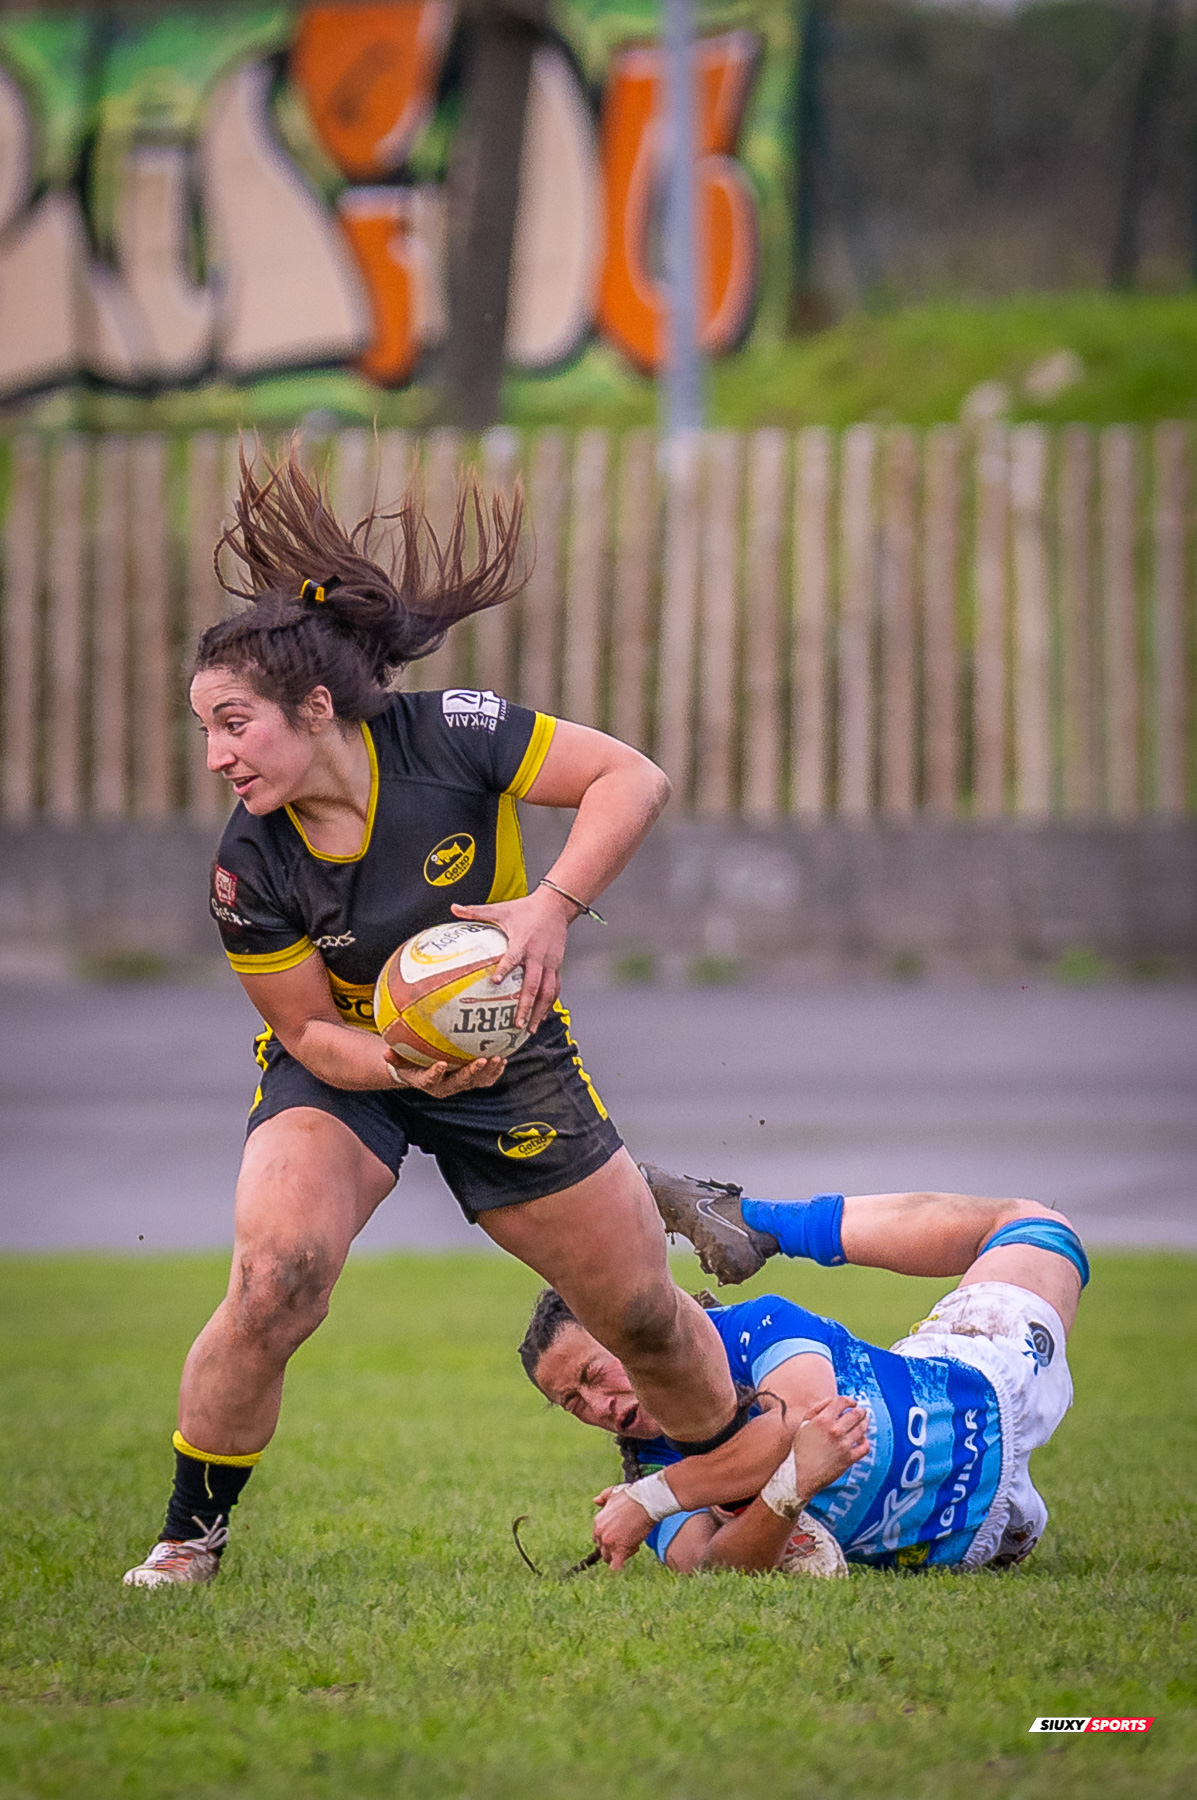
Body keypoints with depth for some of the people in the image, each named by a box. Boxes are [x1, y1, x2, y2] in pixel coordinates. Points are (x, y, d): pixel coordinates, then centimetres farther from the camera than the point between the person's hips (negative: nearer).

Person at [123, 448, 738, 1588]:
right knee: (272, 1282, -27)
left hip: (507, 1052, 1)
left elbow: (632, 780, -21)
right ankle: (189, 1538, -9)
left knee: (642, 1312, 7)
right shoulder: (251, 870, -22)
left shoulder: (449, 737, -25)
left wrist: (553, 907, -34)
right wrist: (405, 1066, -34)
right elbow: (312, 1029, -14)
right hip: (339, 1067, -1)